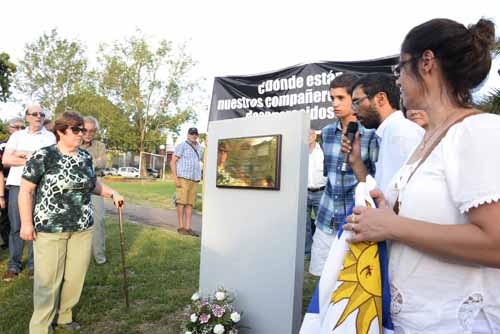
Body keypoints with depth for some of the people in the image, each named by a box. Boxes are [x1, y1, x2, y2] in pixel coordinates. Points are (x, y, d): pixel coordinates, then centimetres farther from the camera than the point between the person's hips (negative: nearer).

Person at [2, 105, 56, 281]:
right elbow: (5, 160, 3)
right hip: (17, 184, 2)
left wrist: (22, 154, -3)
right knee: (15, 226, 4)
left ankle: (34, 264, 12)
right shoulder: (17, 135, 14)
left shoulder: (49, 136, 7)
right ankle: (14, 265, 13)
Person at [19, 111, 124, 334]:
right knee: (48, 279, 3)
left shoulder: (85, 157, 7)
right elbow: (25, 190, -7)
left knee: (75, 276, 11)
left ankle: (63, 316, 32)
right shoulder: (42, 156, -10)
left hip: (83, 228, 5)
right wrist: (26, 223, -10)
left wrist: (112, 193, 9)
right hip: (50, 228, -5)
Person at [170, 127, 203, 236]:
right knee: (181, 202, -5)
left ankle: (188, 228, 7)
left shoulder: (199, 148, 14)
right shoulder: (181, 146, -5)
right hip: (182, 178, -6)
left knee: (190, 203, 5)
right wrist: (175, 178, -17)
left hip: (194, 179, 6)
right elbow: (172, 162, -9)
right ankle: (181, 227, 3)